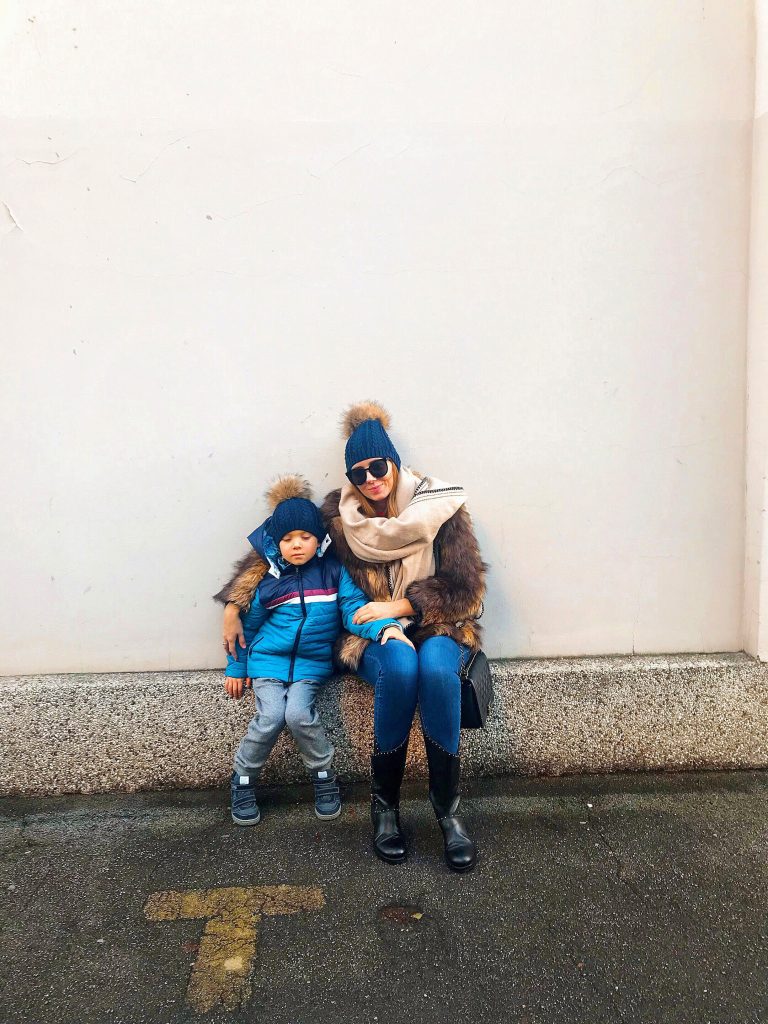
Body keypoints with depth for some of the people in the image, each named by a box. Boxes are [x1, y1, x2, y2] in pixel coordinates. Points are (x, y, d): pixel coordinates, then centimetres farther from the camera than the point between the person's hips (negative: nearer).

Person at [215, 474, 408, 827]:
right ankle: (242, 780, 9)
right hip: (268, 658, 1)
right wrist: (235, 667, 12)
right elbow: (247, 624, 11)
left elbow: (354, 606, -10)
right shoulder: (267, 579, 1)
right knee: (270, 718, -19)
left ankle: (323, 776, 5)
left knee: (299, 714, -23)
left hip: (313, 662, 0)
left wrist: (384, 625, -29)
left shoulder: (333, 571, -1)